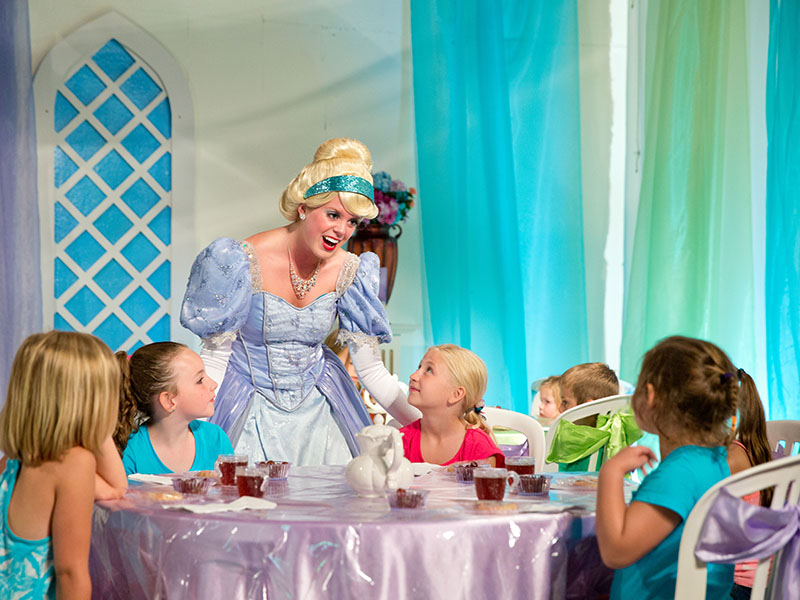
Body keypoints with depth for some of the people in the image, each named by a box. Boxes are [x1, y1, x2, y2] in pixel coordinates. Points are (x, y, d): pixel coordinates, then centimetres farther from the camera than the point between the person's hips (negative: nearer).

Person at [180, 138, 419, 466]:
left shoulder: (350, 272, -7)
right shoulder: (249, 260, -19)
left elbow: (371, 369, -4)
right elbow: (215, 356, -13)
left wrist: (422, 424, -14)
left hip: (316, 410, 4)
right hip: (252, 411, -3)